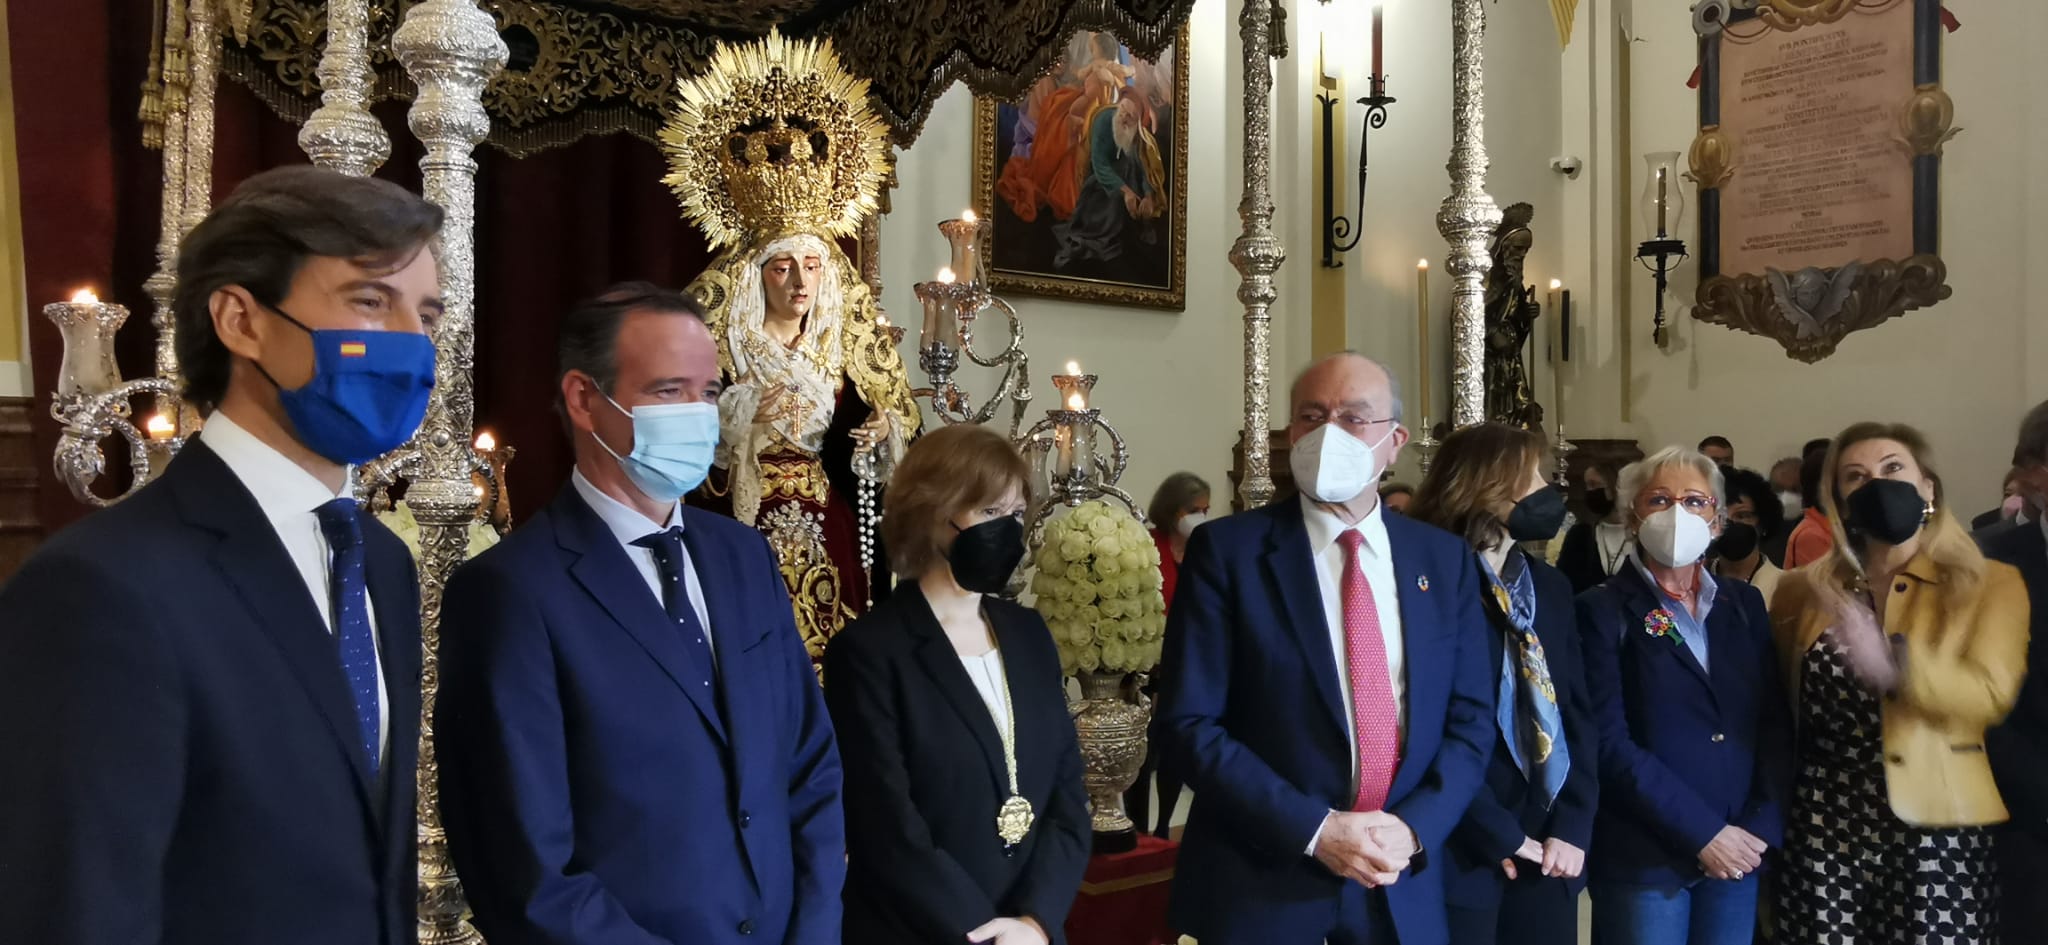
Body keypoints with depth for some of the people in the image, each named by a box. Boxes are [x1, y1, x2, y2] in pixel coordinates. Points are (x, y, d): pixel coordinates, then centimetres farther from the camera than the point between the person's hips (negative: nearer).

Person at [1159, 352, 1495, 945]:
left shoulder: (1445, 560, 5)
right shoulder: (1227, 550, -7)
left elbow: (1471, 718, 5)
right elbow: (1191, 724, -11)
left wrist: (1413, 828, -11)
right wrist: (1314, 830, -18)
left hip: (1403, 885, 3)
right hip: (1260, 882, -3)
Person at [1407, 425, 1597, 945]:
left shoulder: (1550, 586, 11)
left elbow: (1578, 712, 8)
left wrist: (1573, 827, -3)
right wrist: (1500, 837, -12)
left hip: (1548, 853, 6)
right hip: (1462, 853, -6)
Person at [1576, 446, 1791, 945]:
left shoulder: (1744, 603, 10)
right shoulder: (1603, 610, -5)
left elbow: (1775, 724, 6)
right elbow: (1609, 742, -12)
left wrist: (1763, 827, -6)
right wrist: (1702, 833, -15)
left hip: (1739, 851, 4)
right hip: (1644, 857, -4)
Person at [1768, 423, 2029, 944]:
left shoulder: (1992, 584, 2)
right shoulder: (1806, 589, 8)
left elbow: (1990, 694, -14)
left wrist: (1892, 664, -31)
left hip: (1934, 830, -2)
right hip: (1823, 829, 2)